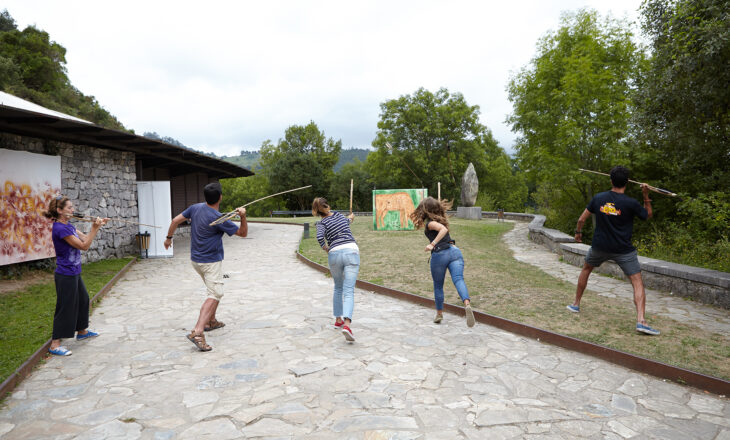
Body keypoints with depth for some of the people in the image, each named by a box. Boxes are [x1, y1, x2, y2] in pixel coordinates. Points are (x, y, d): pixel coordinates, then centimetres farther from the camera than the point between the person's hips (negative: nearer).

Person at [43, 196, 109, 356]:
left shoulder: (69, 226, 7)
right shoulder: (60, 228, -21)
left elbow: (85, 238, 11)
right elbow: (84, 246, -20)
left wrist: (98, 226, 1)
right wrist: (94, 228, -20)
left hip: (74, 272, 10)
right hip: (66, 275, -10)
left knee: (82, 300, 22)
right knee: (65, 307, -2)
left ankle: (82, 331, 39)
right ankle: (55, 344, 8)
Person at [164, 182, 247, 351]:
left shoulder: (195, 208, -1)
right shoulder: (219, 219, -20)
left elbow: (176, 220, 7)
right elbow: (243, 233, -11)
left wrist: (169, 237, 21)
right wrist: (243, 216, -26)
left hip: (196, 259, 8)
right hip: (211, 261, -8)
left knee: (215, 290, 25)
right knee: (215, 295, -13)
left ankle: (210, 321, 34)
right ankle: (197, 332, -27)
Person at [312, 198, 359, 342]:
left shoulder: (322, 223, 5)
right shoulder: (339, 215, 16)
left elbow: (320, 237, -16)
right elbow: (347, 220, 41)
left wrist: (325, 248, 4)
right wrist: (350, 217, 64)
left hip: (334, 254, 0)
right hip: (352, 251, 0)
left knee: (338, 288, 23)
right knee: (348, 291, -8)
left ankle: (338, 320, 30)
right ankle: (347, 324, -25)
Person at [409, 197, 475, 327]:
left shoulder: (430, 222, 0)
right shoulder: (440, 218, 21)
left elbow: (443, 229, -19)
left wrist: (432, 244, -19)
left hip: (440, 254, -5)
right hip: (455, 251, 5)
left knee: (438, 286, 14)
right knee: (458, 279, -14)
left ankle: (439, 314, 28)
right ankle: (467, 304, -40)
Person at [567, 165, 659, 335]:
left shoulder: (598, 198, -3)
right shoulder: (631, 203, -11)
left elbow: (582, 219, 4)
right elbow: (648, 215, 8)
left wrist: (578, 232, 21)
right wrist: (646, 196, 8)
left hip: (599, 246, 3)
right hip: (624, 250, -3)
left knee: (586, 269, 26)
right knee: (637, 283, 0)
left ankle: (576, 304, 32)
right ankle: (641, 320, -14)